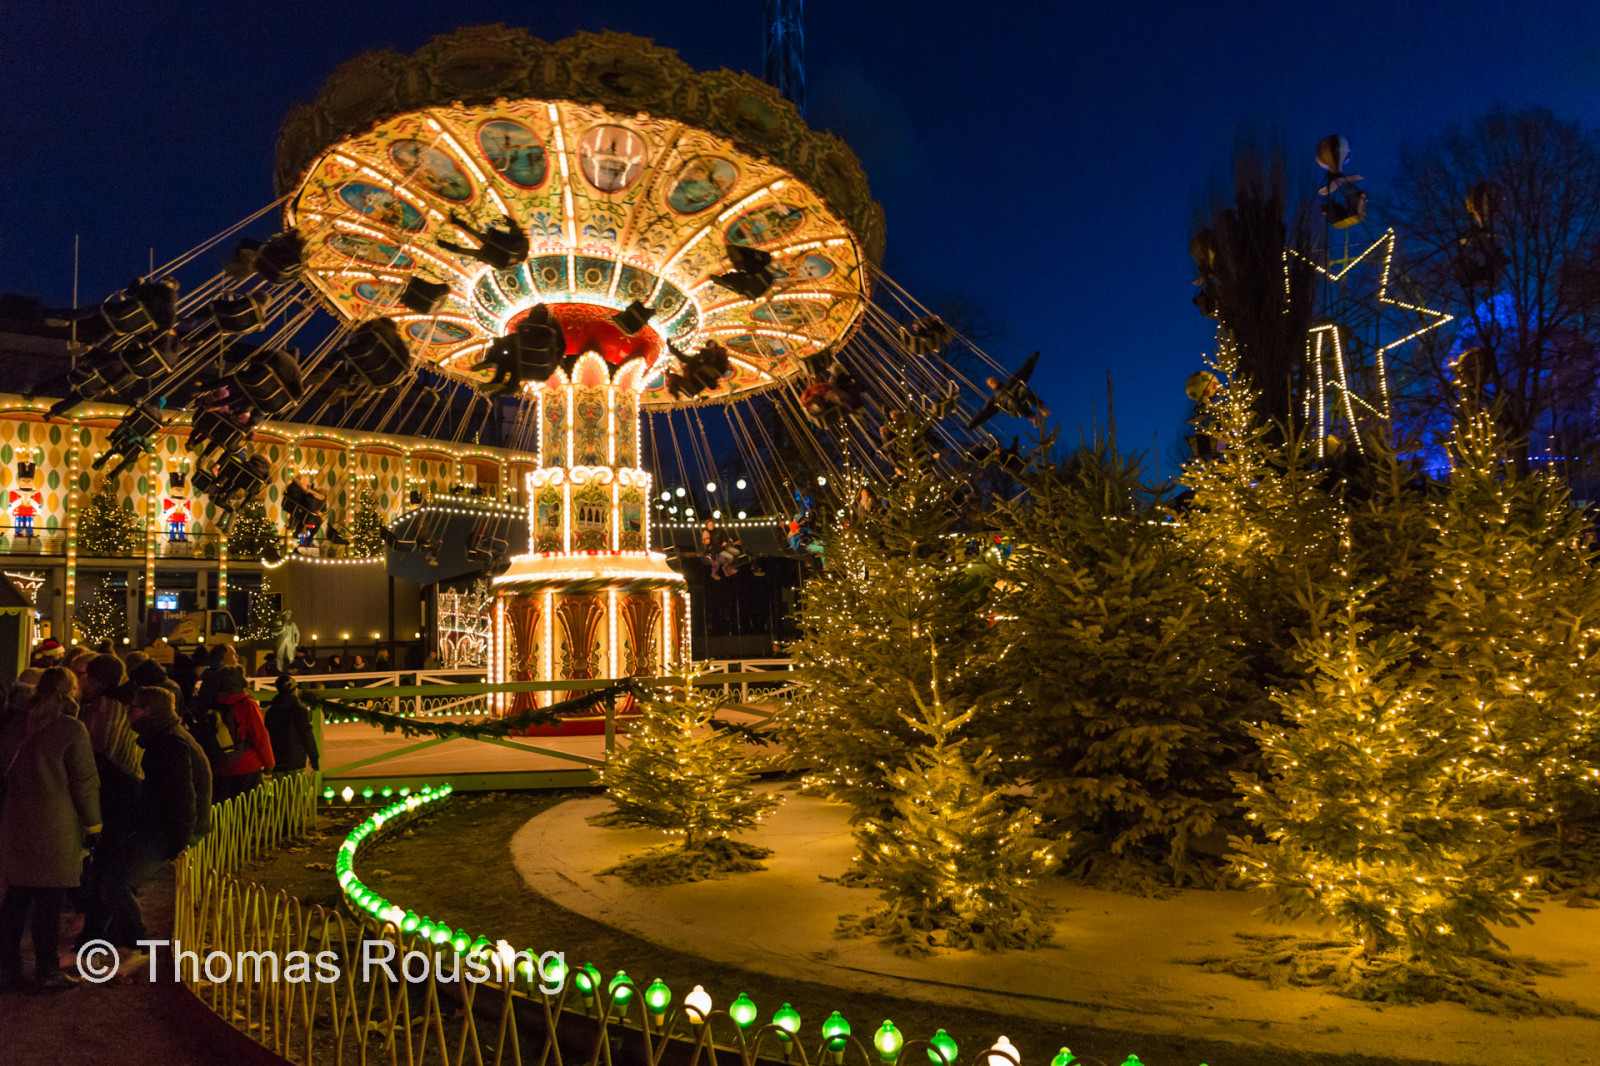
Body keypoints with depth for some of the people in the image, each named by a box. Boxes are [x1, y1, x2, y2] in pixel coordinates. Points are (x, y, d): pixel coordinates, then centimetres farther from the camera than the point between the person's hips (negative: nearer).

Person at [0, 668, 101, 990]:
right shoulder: (71, 728, -11)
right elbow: (85, 782, -9)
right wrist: (93, 826, -1)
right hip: (54, 828, -6)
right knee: (49, 900, 2)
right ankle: (46, 970, 8)